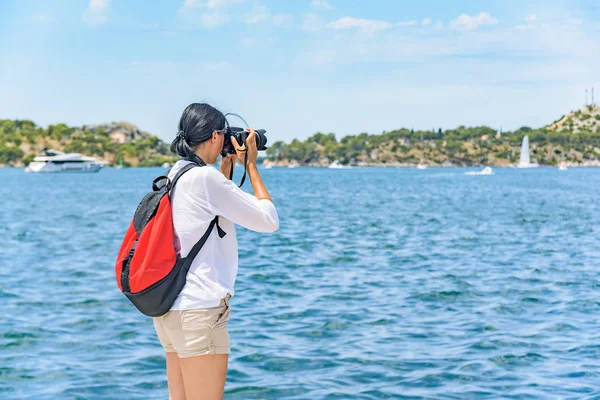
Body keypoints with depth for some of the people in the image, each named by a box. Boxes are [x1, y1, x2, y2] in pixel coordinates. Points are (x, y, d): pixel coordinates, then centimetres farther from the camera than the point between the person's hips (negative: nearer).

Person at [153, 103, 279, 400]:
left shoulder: (175, 175, 11)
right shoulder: (205, 177, -14)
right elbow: (269, 220, -9)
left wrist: (227, 165, 21)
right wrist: (251, 165, 1)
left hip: (169, 306, 9)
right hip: (200, 308, -9)